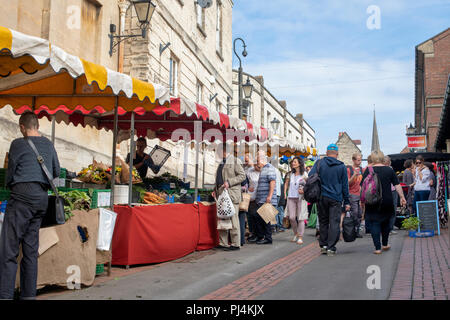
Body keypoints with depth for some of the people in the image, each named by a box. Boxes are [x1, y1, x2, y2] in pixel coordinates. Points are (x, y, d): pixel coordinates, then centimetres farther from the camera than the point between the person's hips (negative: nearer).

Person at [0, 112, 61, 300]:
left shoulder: (18, 144, -2)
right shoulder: (48, 145, 14)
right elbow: (56, 172, 20)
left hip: (23, 195, -6)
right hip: (42, 198, 6)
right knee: (31, 248, 9)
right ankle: (29, 294, 11)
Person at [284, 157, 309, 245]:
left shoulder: (304, 174, 0)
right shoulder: (291, 174, 12)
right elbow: (286, 183, 19)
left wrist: (304, 191, -17)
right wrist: (285, 193, 7)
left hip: (301, 198, -4)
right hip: (291, 198, 4)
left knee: (300, 218, -4)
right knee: (291, 217, 0)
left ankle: (300, 237, 1)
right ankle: (295, 234, 21)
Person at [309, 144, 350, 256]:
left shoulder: (319, 163, 3)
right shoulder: (342, 166, 4)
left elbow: (310, 177, -6)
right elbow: (345, 185, 8)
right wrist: (346, 202, 12)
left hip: (322, 197, 1)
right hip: (336, 199, -1)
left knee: (323, 222, 13)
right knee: (334, 223, 1)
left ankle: (323, 245, 15)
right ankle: (331, 248, -3)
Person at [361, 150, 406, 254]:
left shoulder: (369, 170, -5)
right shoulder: (389, 170, 1)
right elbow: (397, 185, 1)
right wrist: (402, 197, 7)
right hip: (387, 202, 3)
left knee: (375, 223, 2)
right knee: (386, 222, 20)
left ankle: (378, 248, -2)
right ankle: (385, 244, 32)